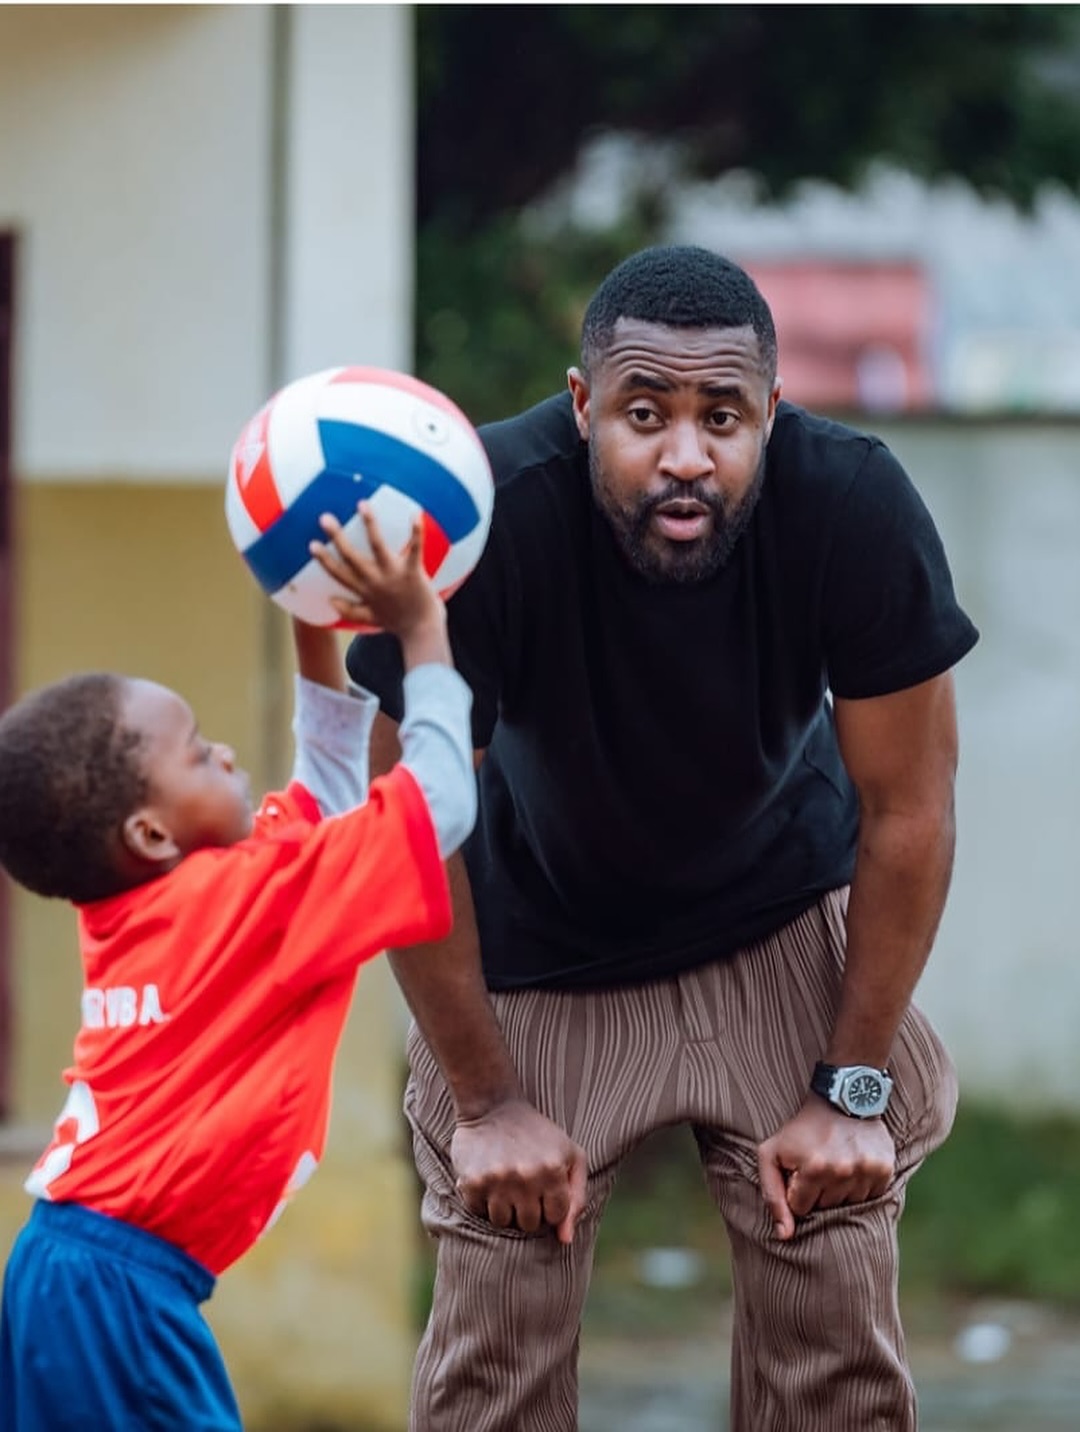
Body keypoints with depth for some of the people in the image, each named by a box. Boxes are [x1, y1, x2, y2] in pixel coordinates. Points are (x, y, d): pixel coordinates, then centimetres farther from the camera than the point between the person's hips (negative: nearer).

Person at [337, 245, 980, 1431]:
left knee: (838, 1335, -2)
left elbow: (908, 813, -14)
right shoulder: (476, 521, -32)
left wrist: (853, 1090, -10)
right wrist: (485, 1101, -13)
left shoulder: (856, 508, -27)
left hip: (785, 928, 1)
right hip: (541, 941, -1)